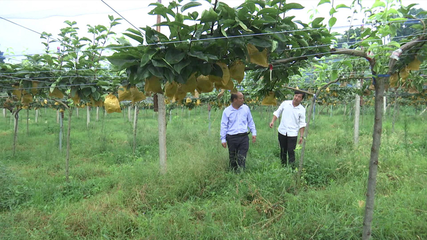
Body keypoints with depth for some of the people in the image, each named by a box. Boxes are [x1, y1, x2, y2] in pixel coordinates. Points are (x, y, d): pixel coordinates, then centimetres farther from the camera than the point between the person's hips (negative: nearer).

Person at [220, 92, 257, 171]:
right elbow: (224, 125, 1)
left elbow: (250, 122, 14)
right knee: (233, 158, 11)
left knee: (242, 158, -4)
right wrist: (223, 139, -2)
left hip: (244, 137, 1)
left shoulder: (246, 108, 5)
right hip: (232, 138, -1)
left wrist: (254, 133, 10)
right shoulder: (227, 111, -1)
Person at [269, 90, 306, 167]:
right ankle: (283, 166, 27)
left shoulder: (302, 109, -3)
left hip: (293, 134, -2)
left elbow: (302, 124, -1)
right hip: (282, 131, 2)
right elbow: (277, 113, 8)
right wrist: (273, 121, -7)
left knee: (291, 151, -7)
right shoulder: (285, 103, 0)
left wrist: (301, 136, -4)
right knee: (283, 151, 13)